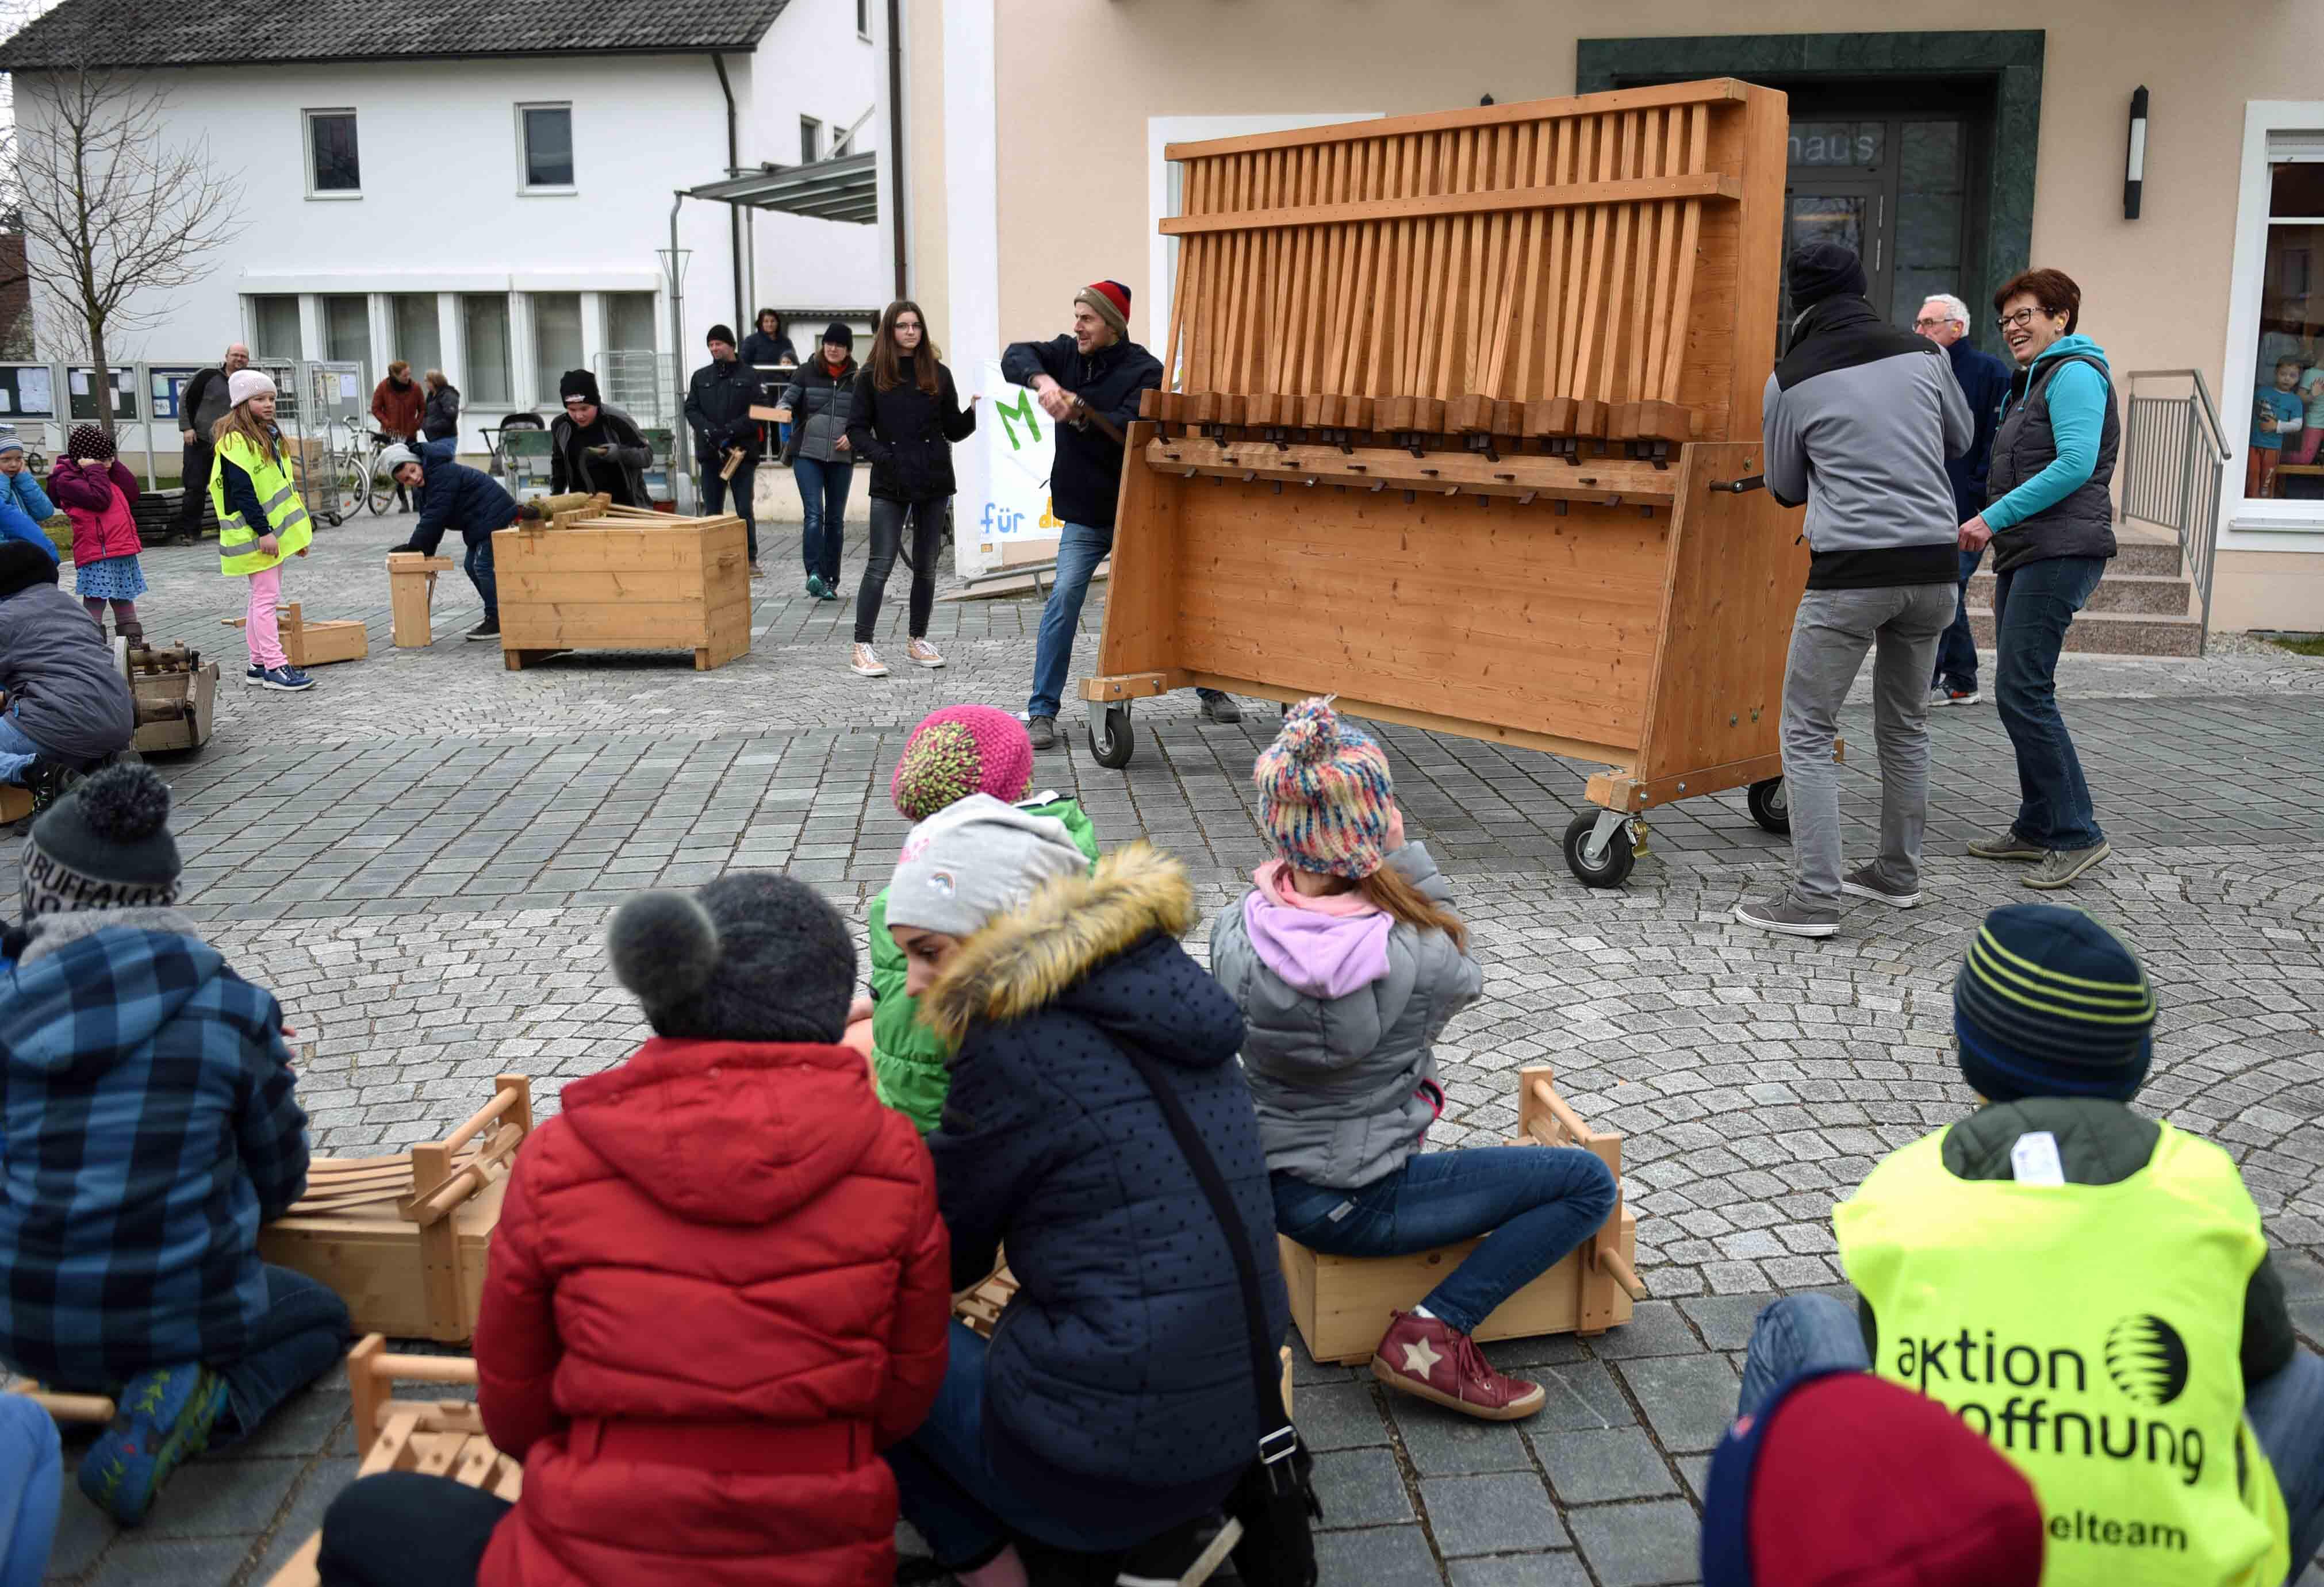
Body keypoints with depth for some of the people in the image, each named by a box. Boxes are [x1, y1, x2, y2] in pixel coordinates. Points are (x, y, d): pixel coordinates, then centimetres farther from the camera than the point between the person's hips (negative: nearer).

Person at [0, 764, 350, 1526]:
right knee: (322, 1316, 28)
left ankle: (79, 1392, 7)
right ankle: (202, 1406, -3)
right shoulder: (233, 1011, -10)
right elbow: (280, 1188, 0)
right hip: (186, 1315, -4)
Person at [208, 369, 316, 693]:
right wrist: (263, 531, -23)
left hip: (274, 532, 10)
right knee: (266, 598, -8)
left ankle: (259, 665, 19)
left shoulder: (268, 437, 16)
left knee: (265, 599, 13)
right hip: (256, 535, -10)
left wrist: (297, 530, 21)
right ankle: (275, 666, -7)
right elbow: (242, 492, -20)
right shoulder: (236, 441, -13)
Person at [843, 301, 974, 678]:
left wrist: (973, 412, -7)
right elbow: (857, 430, 1)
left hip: (934, 482, 3)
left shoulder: (939, 375, 9)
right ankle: (862, 647, -5)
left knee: (926, 566, 10)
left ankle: (918, 642, 22)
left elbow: (953, 430, 12)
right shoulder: (871, 378, 2)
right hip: (890, 485, -3)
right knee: (881, 564, -8)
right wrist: (880, 454, -15)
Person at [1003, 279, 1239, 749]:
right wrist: (1042, 380, -29)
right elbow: (1016, 356, -9)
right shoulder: (1068, 353, 3)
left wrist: (1079, 411, -38)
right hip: (1085, 512, 2)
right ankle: (1042, 711, -6)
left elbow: (1129, 430, -25)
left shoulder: (1145, 369, -12)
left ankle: (1211, 692, 26)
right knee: (1064, 597, -11)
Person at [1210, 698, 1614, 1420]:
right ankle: (1430, 1336, -5)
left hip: (1263, 1178, 6)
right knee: (1589, 1184, 2)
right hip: (1354, 1207, -6)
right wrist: (1403, 856, -8)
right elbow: (1462, 974, -1)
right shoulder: (1421, 958, -26)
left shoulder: (1235, 934, -15)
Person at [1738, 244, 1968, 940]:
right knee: (1905, 726, 19)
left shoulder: (1792, 380, -3)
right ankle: (1897, 874, 30)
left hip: (1851, 570, -5)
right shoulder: (1924, 354, 6)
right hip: (1933, 567, 5)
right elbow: (1960, 439, 22)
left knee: (1807, 733, 2)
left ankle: (1814, 898, -3)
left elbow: (1786, 490, 9)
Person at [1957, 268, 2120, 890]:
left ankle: (2078, 834, -9)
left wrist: (1994, 518, -20)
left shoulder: (2075, 373, -8)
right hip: (2025, 556, 10)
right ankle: (2037, 827, 19)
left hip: (2059, 552, -10)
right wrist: (2002, 546, 21)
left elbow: (2076, 464, -21)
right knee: (2020, 692, 11)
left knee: (2022, 692, -14)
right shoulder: (2034, 380, 24)